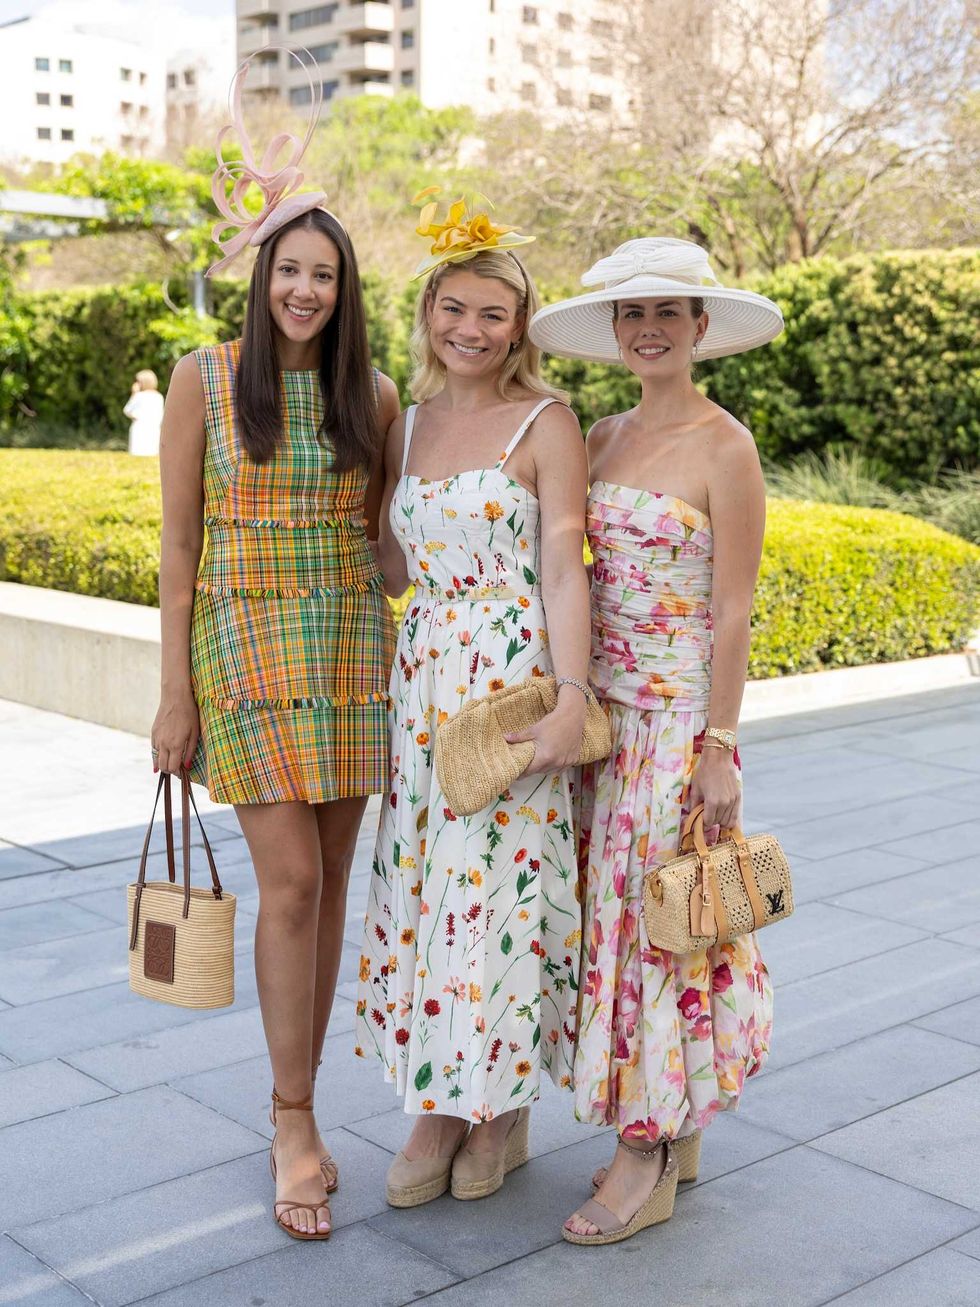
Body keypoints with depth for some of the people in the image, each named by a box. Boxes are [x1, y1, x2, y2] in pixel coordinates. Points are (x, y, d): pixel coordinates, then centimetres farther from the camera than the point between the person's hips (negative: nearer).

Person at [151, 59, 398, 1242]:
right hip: (245, 647, -3)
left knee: (326, 887, 6)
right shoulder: (205, 381, -2)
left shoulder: (374, 399, 6)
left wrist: (402, 663, 8)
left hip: (352, 653, 3)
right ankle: (296, 1128, 6)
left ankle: (296, 1111, 21)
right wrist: (175, 695, -5)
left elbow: (375, 537, 12)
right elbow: (177, 545, -2)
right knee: (290, 882, -9)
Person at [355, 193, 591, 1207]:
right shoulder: (408, 426, 12)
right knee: (423, 884, 7)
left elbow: (564, 565, -12)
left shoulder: (546, 422, -4)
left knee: (499, 883, -1)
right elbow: (394, 567, 15)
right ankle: (440, 1105, 20)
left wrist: (572, 696, -18)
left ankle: (506, 1106, 18)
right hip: (424, 674, 6)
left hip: (516, 677, -5)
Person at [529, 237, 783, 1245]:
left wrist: (719, 747, -14)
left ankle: (648, 1161, 13)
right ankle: (674, 1137, 26)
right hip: (603, 711, 7)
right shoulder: (600, 439, 10)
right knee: (613, 912, 11)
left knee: (661, 919, 0)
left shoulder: (723, 447, -8)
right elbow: (575, 578, 13)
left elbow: (734, 611, -11)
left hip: (679, 716, -6)